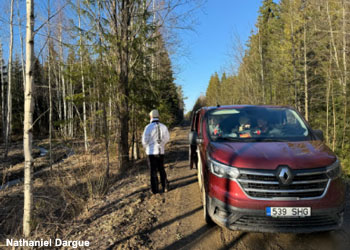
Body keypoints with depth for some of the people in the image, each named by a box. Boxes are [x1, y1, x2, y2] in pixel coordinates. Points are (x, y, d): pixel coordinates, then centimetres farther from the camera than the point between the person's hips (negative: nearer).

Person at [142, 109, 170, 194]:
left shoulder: (148, 127, -14)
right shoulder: (163, 126, -2)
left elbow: (144, 140, -11)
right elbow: (166, 138, 8)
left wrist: (145, 148, 10)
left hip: (151, 152, -3)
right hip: (161, 151, 3)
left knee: (153, 171, 7)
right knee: (161, 169, 17)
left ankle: (155, 189, 13)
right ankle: (165, 187, 18)